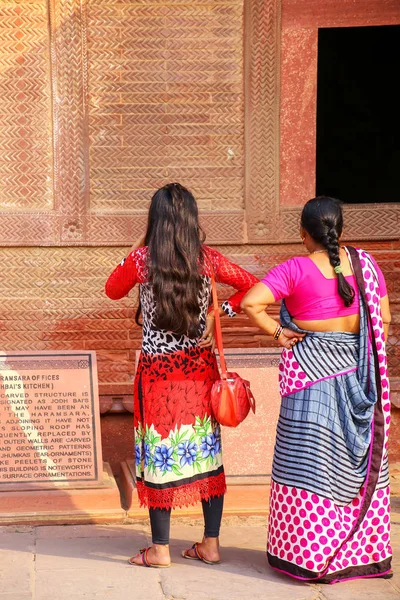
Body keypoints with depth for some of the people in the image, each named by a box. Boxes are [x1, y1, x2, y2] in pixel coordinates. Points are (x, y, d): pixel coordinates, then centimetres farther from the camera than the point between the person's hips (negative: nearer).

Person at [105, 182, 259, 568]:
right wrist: (219, 313, 3)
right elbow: (252, 286, 1)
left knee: (159, 452, 5)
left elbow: (112, 290, 8)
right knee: (206, 450, 10)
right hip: (200, 368, 3)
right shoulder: (207, 259, -2)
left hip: (158, 371, -3)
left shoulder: (141, 259, -9)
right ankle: (211, 544, 16)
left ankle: (160, 549, 11)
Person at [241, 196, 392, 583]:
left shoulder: (296, 270, -12)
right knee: (360, 462, 14)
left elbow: (250, 303, -22)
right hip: (358, 374, 4)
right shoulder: (364, 263, 0)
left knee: (311, 463, 4)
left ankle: (312, 557, 8)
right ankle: (365, 552, 23)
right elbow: (383, 319, 5)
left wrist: (277, 332, -9)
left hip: (312, 375, -4)